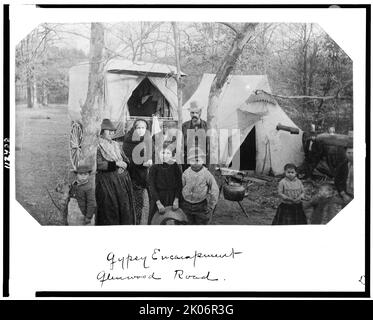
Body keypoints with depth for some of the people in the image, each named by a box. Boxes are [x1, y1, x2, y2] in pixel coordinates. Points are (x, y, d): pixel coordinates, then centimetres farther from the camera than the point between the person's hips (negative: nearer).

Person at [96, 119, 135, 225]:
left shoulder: (116, 145, 17)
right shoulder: (98, 146, -3)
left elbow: (126, 160, 17)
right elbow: (99, 164, -14)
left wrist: (124, 164, -6)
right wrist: (115, 163, -17)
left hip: (121, 179, 6)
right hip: (106, 181, -6)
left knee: (124, 206, 1)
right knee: (109, 207, -6)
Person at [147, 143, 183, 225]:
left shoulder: (175, 167, 2)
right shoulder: (154, 168, -3)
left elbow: (179, 185, -1)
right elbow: (151, 186, -10)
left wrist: (176, 199, -16)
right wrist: (158, 203, -19)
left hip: (172, 200, 1)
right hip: (158, 199, -1)